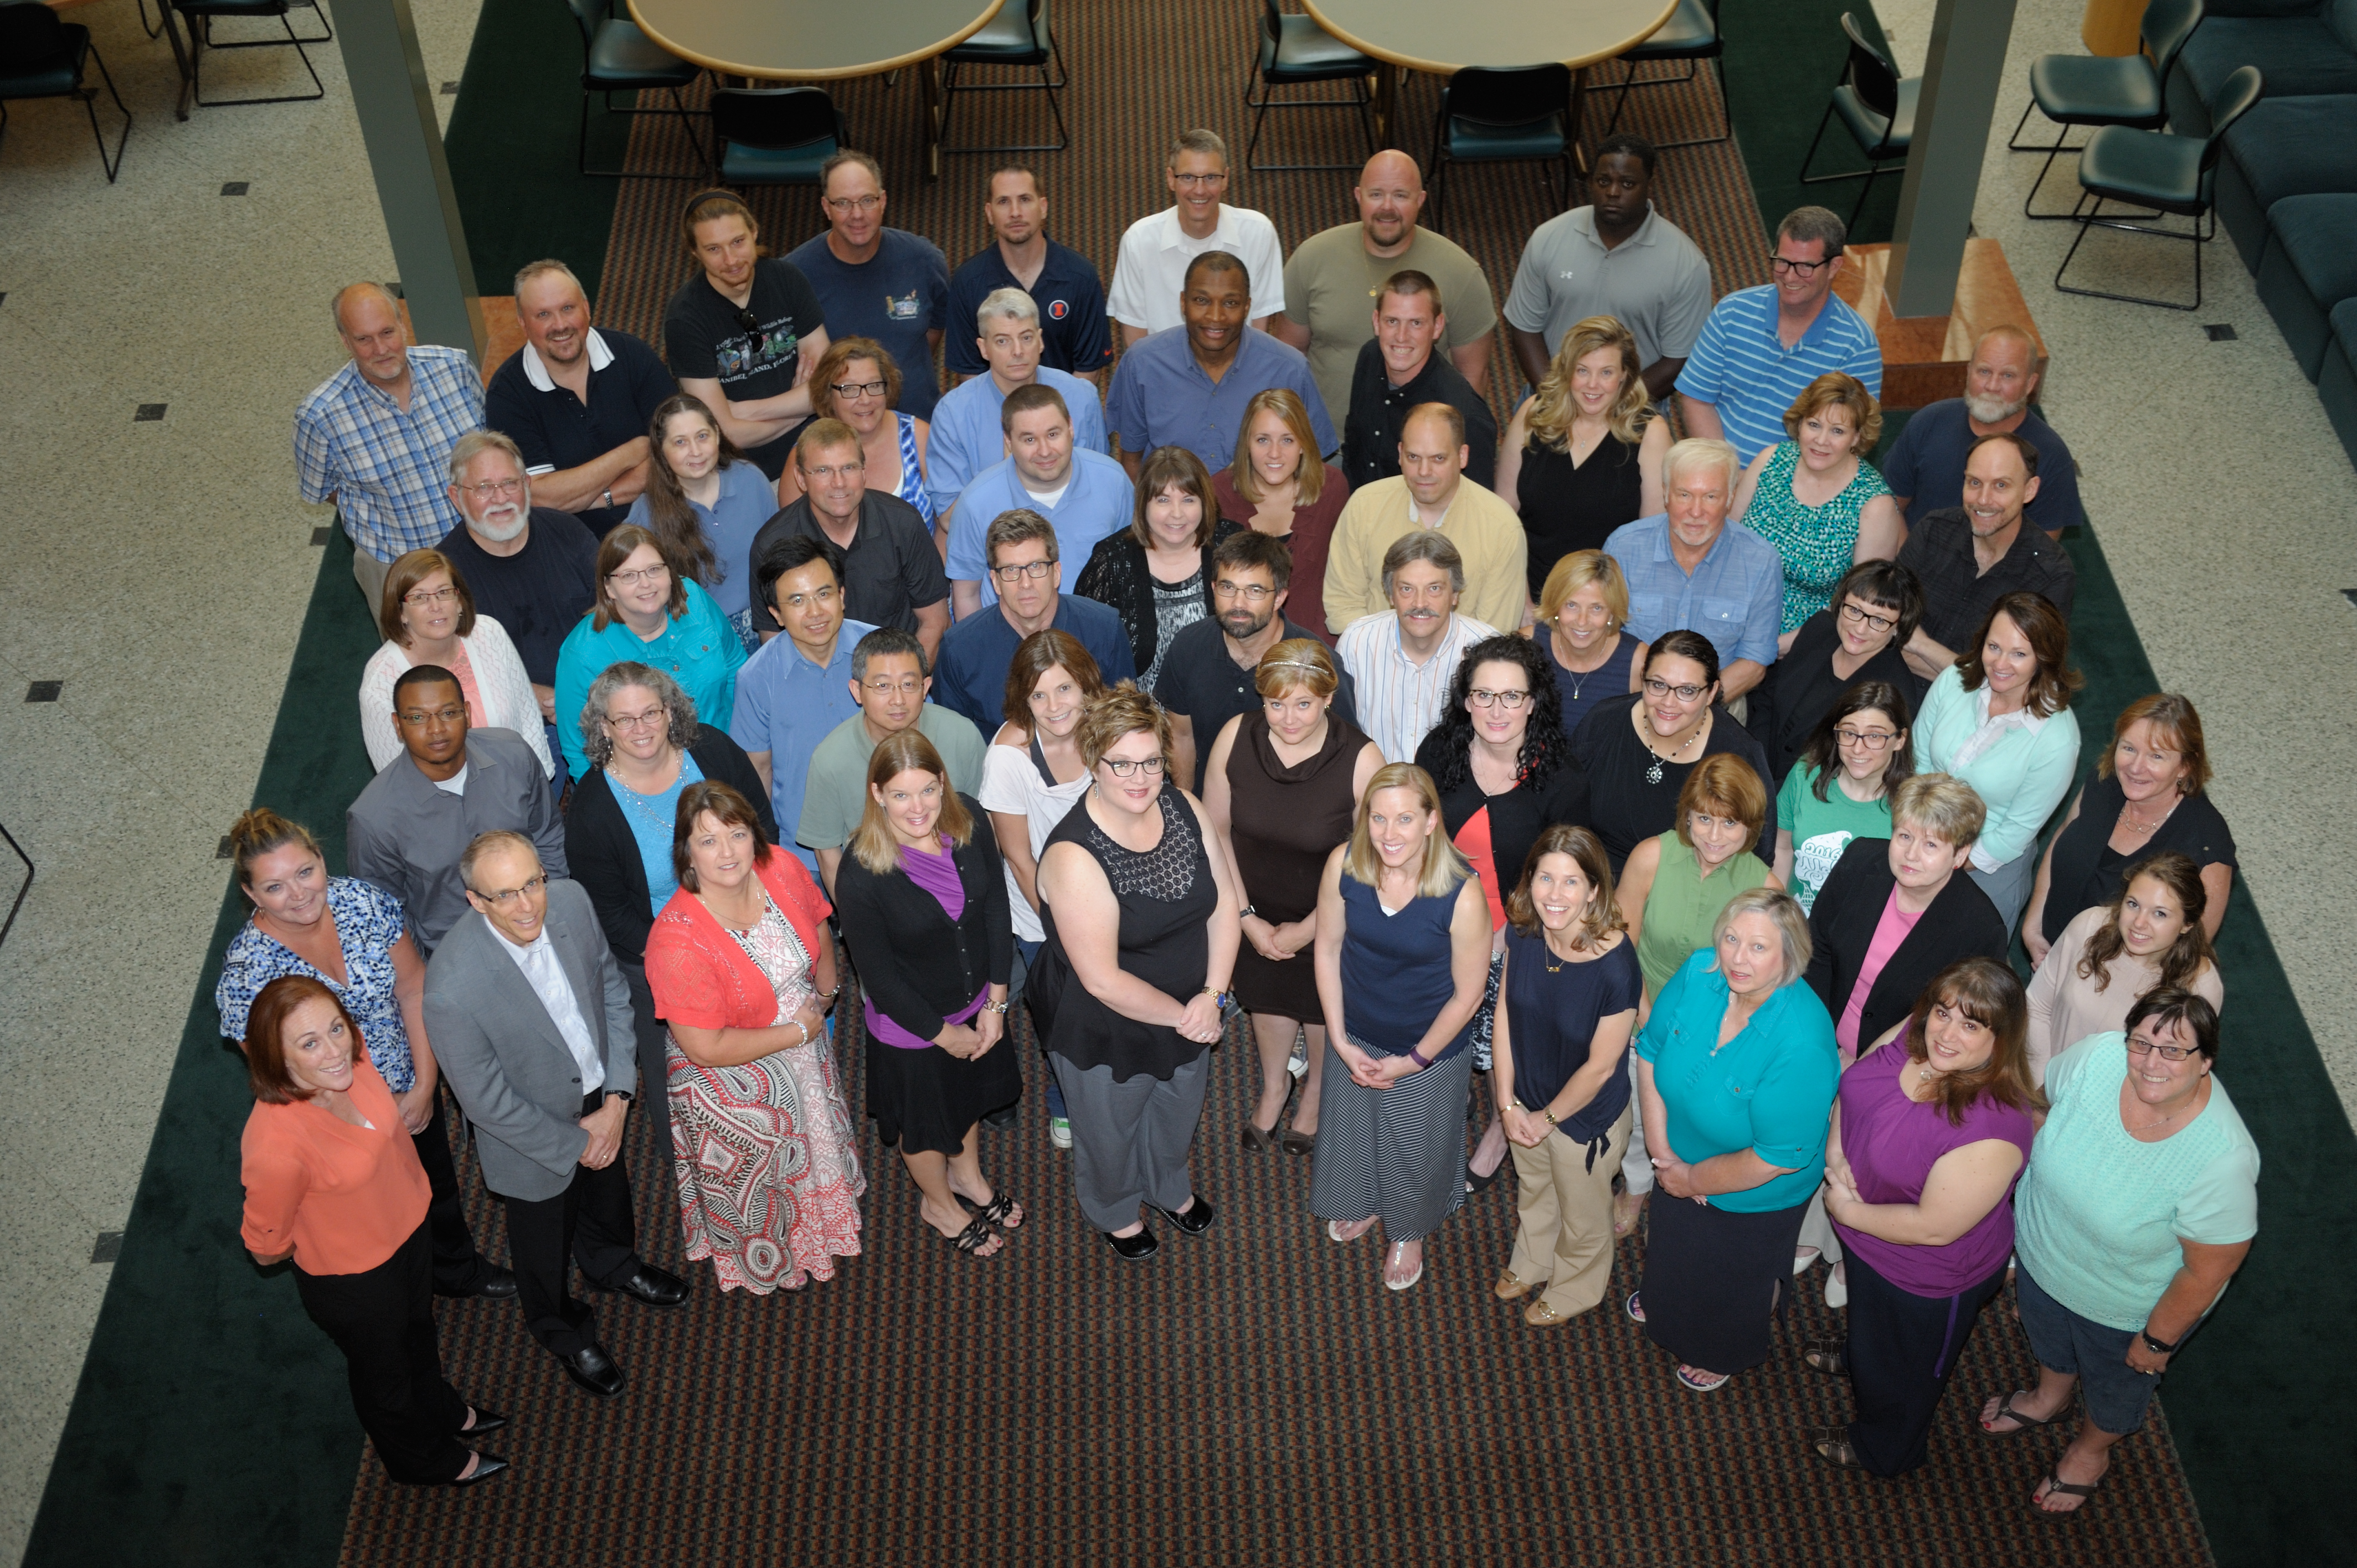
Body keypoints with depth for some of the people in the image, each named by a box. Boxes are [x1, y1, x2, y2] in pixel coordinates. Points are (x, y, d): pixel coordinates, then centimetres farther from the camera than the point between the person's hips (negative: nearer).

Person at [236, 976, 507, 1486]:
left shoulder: (350, 1056, -25)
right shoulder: (276, 1148, -43)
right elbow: (267, 1249, -23)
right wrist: (324, 1235, -7)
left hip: (408, 1228, 6)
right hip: (354, 1281, -5)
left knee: (418, 1331, 35)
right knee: (383, 1367, 26)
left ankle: (441, 1411, 66)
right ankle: (421, 1458, 57)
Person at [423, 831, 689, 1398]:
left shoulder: (571, 901, -24)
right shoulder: (452, 989, -39)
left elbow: (612, 988, -6)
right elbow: (487, 1101, -26)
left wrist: (618, 1097, -10)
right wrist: (573, 1143, -15)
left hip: (600, 1101, 5)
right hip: (533, 1134, -4)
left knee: (609, 1194, 34)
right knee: (545, 1246, 25)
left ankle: (613, 1265, 68)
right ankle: (563, 1331, 57)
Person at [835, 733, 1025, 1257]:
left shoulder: (968, 820, -21)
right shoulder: (862, 874, -34)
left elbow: (995, 906, -8)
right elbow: (878, 973, -23)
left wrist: (995, 1001, -6)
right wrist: (943, 1033, -13)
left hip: (976, 1001, 5)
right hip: (910, 1023, -5)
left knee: (971, 1091, 32)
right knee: (924, 1116, 24)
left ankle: (967, 1175, 63)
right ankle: (939, 1204, 55)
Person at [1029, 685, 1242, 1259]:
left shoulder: (1184, 809, -14)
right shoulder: (1074, 856, -33)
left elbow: (1223, 899, -6)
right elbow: (1102, 979, -29)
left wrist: (1211, 996, -15)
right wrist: (1181, 1014, -19)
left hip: (1190, 1016, 5)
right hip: (1106, 1034, -5)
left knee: (1177, 1118, 32)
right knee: (1110, 1134, 25)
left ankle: (1169, 1187, 64)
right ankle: (1115, 1211, 57)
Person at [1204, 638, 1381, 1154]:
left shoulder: (1361, 760, -31)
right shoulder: (1236, 737, -23)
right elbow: (1215, 829, -10)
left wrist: (1307, 931, -12)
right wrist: (1247, 917, -9)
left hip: (1327, 916, -2)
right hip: (1257, 907, 2)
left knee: (1323, 1006, 23)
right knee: (1268, 995, 26)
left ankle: (1315, 1093, 54)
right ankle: (1274, 1087, 56)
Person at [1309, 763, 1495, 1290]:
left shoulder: (1462, 894, -32)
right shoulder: (1343, 865, -22)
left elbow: (1467, 994, -19)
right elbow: (1328, 950, -7)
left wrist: (1415, 1060, -11)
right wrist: (1341, 1042, -7)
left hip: (1429, 1051, -3)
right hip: (1355, 1038, 3)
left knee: (1416, 1150, 22)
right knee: (1351, 1129, 29)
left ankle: (1408, 1232, 55)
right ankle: (1363, 1206, 62)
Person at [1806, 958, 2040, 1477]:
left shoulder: (1991, 1130, -41)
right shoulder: (1915, 1037, -19)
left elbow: (1933, 1228, -34)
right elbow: (1852, 1086, -1)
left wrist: (1848, 1211, -22)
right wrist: (1835, 1151, -17)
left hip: (1927, 1277, -7)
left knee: (1903, 1368, 25)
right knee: (1872, 1318, 39)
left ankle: (1883, 1450, 54)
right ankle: (1859, 1357, 72)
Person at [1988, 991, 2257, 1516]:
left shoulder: (2223, 1159, -41)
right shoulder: (2098, 1057, -29)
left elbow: (2209, 1271, -26)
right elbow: (2046, 1104, -6)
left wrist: (2159, 1339, -13)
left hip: (2126, 1308, -4)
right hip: (2042, 1255, 4)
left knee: (2114, 1381, 30)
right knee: (2048, 1335, 36)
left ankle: (2091, 1449, 62)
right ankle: (2050, 1398, 68)